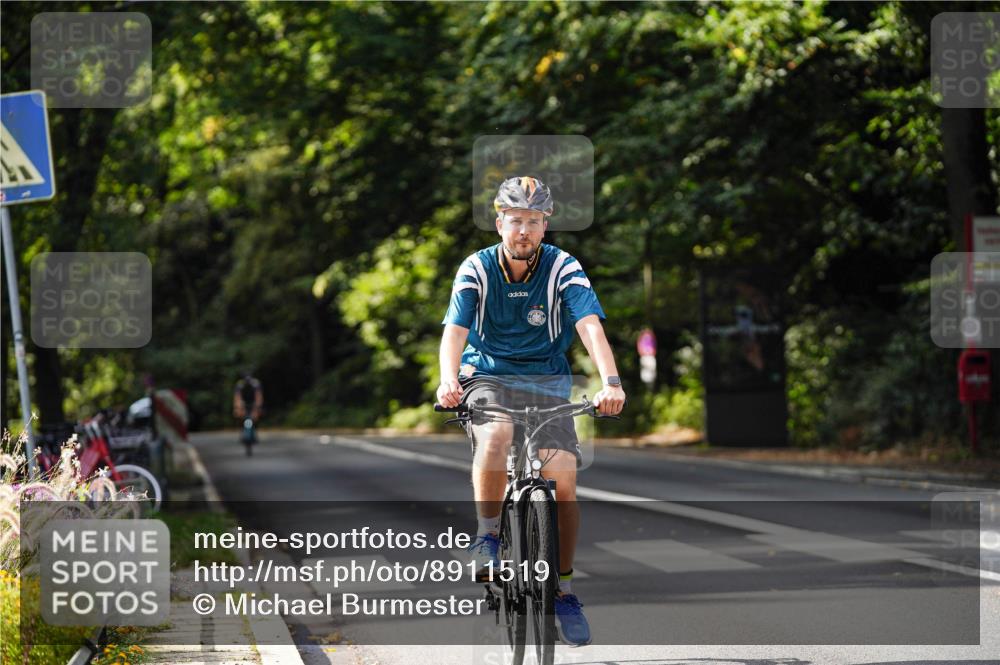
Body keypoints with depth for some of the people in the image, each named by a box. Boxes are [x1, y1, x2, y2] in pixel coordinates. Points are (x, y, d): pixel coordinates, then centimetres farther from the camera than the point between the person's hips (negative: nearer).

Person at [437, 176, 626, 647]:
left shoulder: (563, 269, -8)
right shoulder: (476, 269, -7)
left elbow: (590, 326, -22)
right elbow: (455, 330, -19)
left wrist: (611, 382, -40)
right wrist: (448, 380, -40)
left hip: (546, 382, 1)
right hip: (487, 377, -1)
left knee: (564, 477, -17)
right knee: (495, 435, -35)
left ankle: (564, 589, 0)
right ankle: (487, 536, -13)